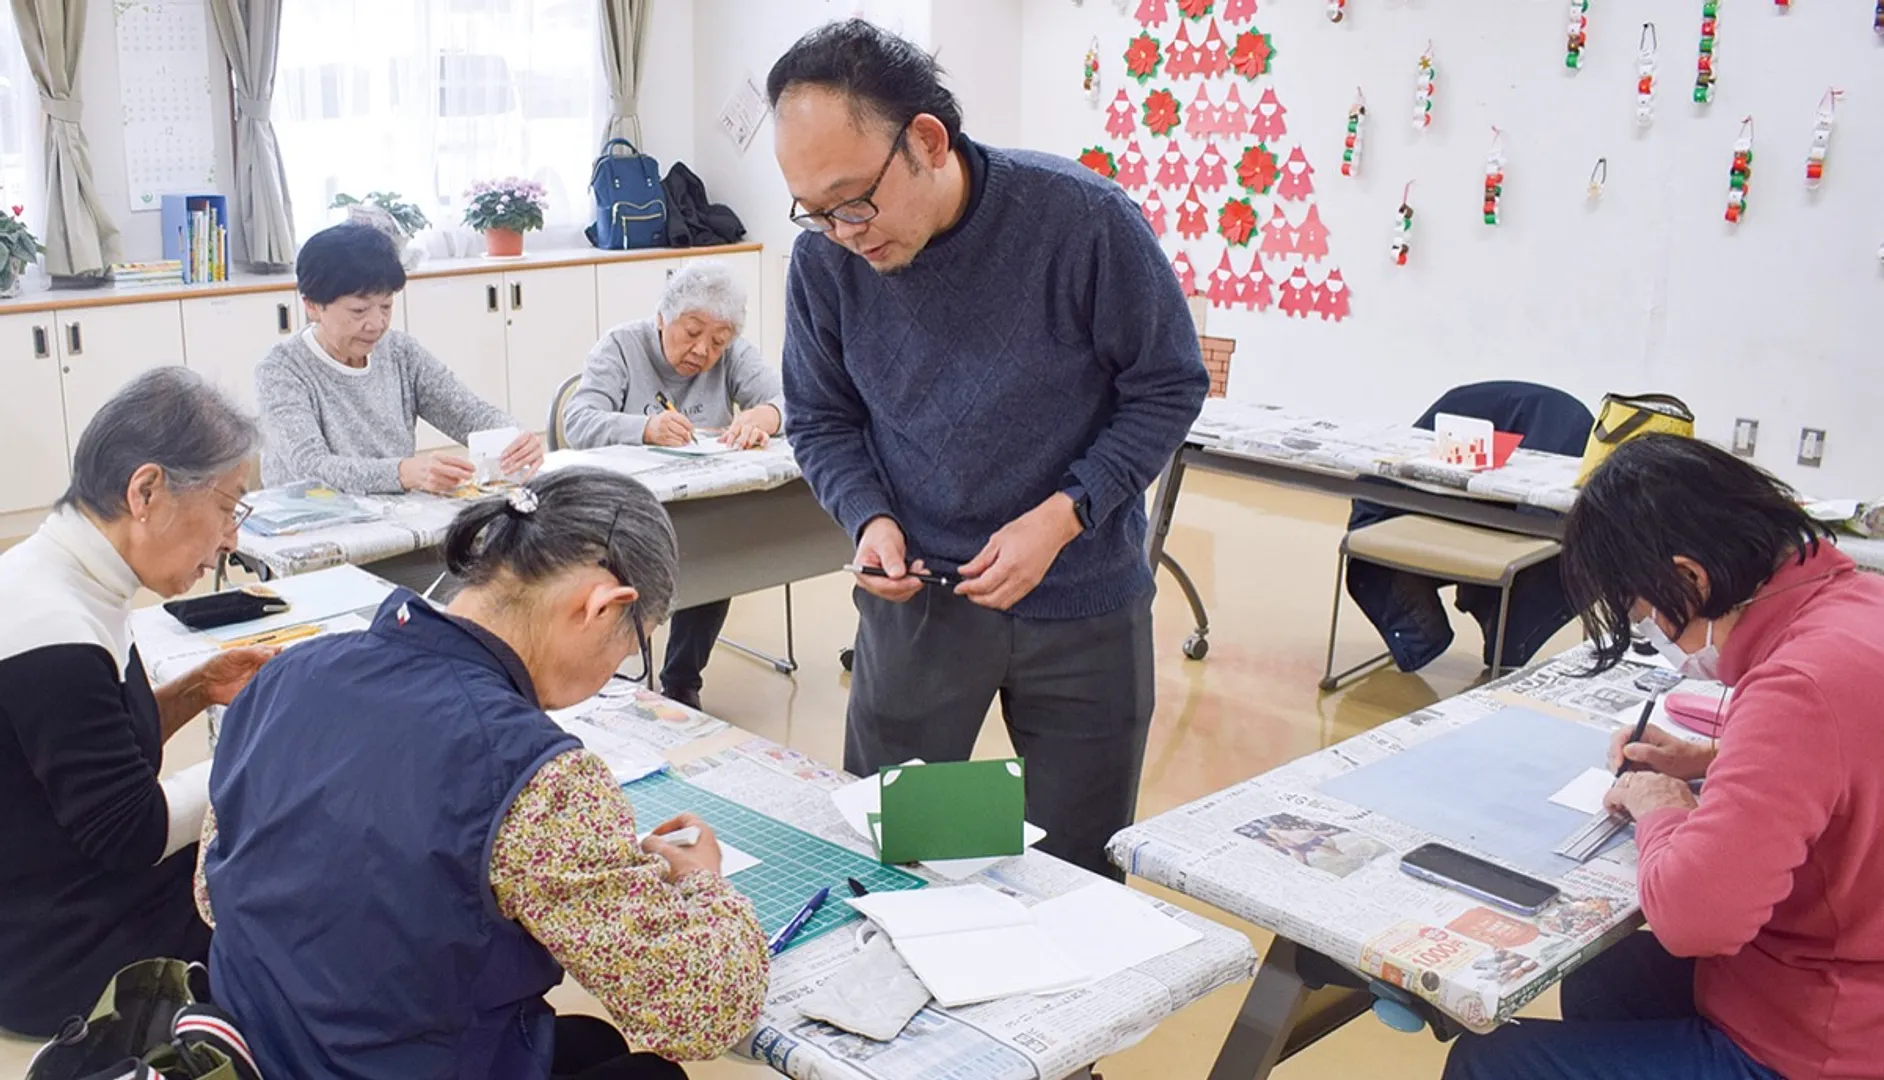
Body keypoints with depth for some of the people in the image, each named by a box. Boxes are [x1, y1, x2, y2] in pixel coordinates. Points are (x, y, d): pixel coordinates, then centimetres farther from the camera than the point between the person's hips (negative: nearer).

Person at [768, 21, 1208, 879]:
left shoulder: (1082, 218, -19)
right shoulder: (824, 258, -10)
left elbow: (1170, 387, -8)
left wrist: (1061, 517, -19)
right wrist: (869, 518, -15)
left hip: (1084, 602, -1)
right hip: (913, 595, 2)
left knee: (1079, 870, 13)